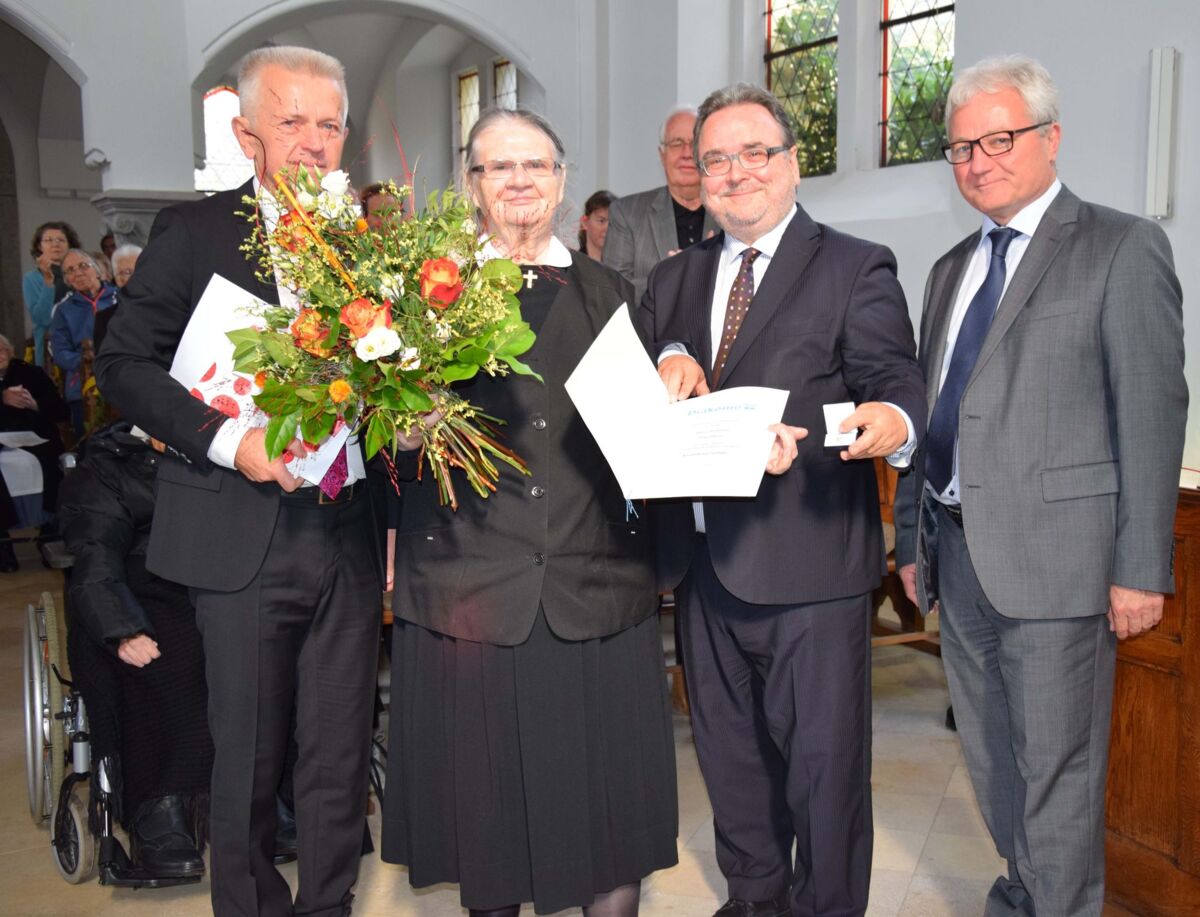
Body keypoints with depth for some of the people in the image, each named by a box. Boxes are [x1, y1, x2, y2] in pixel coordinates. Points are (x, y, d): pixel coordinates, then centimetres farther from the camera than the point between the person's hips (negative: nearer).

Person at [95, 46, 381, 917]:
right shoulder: (193, 231, 0)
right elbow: (125, 364, -2)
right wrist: (227, 440, -15)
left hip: (350, 530, 3)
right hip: (245, 537, -3)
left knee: (341, 756, 12)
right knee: (248, 757, 10)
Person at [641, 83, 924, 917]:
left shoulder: (857, 269, -3)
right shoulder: (674, 278, 14)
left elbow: (896, 383, -13)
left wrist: (894, 423, -35)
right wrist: (668, 363, -14)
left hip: (809, 559, -6)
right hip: (702, 558, 6)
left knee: (823, 757, 5)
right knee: (728, 747, 21)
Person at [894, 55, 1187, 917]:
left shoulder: (1124, 248, -4)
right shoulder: (951, 270, 16)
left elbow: (1152, 414, -9)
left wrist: (1141, 568, -13)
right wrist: (912, 539, 14)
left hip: (1053, 554, -6)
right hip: (957, 554, 7)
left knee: (1057, 768, 3)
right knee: (991, 759, 18)